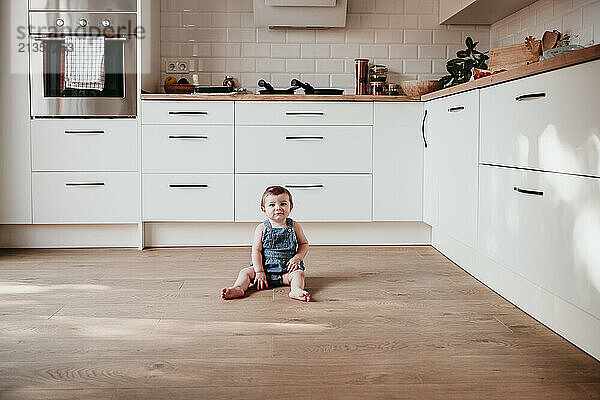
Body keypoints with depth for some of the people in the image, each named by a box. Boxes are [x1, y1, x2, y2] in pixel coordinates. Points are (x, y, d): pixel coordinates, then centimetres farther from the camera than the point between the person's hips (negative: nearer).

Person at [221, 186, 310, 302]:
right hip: (265, 267, 1)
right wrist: (259, 272, -13)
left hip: (286, 270, -1)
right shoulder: (262, 229, -2)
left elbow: (304, 244, 10)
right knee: (245, 272, -15)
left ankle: (296, 290, -51)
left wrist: (297, 258, -9)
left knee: (298, 273, -28)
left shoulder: (294, 226, 0)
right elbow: (256, 251, -5)